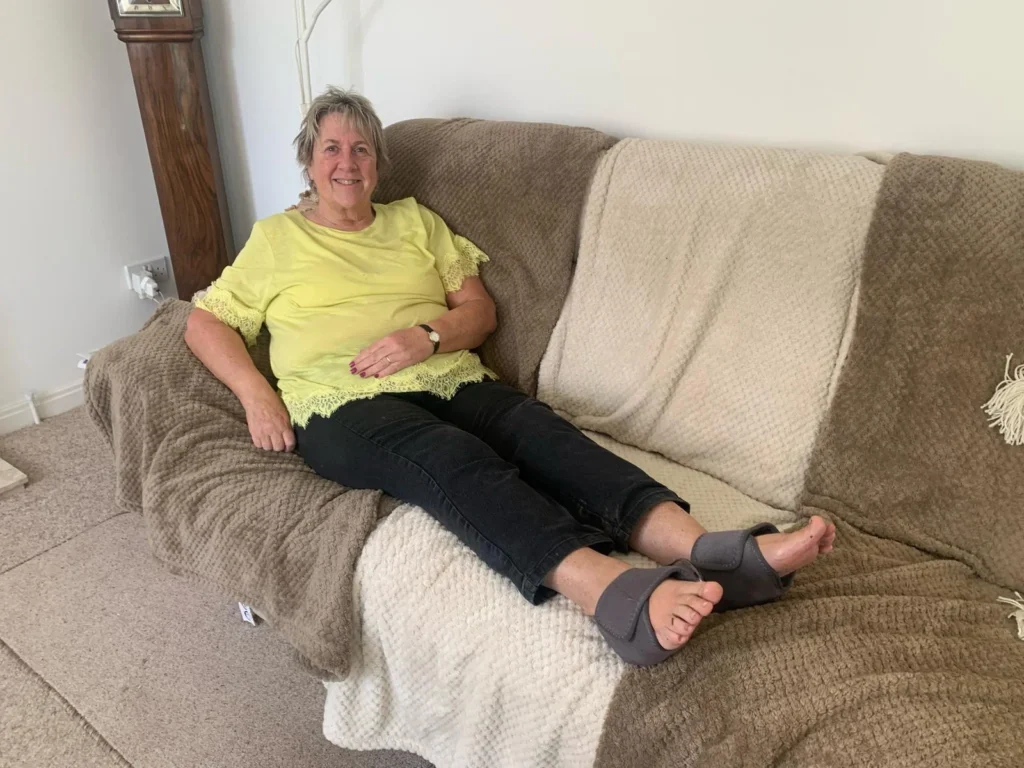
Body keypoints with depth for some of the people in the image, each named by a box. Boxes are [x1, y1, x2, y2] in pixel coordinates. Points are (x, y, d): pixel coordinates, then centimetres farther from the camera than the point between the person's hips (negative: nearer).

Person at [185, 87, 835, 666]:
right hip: (343, 405, -3)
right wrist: (256, 394, -4)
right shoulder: (275, 239, 20)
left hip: (451, 380, 3)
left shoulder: (416, 221, 24)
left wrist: (427, 336, -7)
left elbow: (481, 311, 15)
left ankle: (704, 551, -50)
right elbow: (206, 321, 15)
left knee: (538, 430, -29)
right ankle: (615, 591, -59)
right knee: (450, 455, -36)